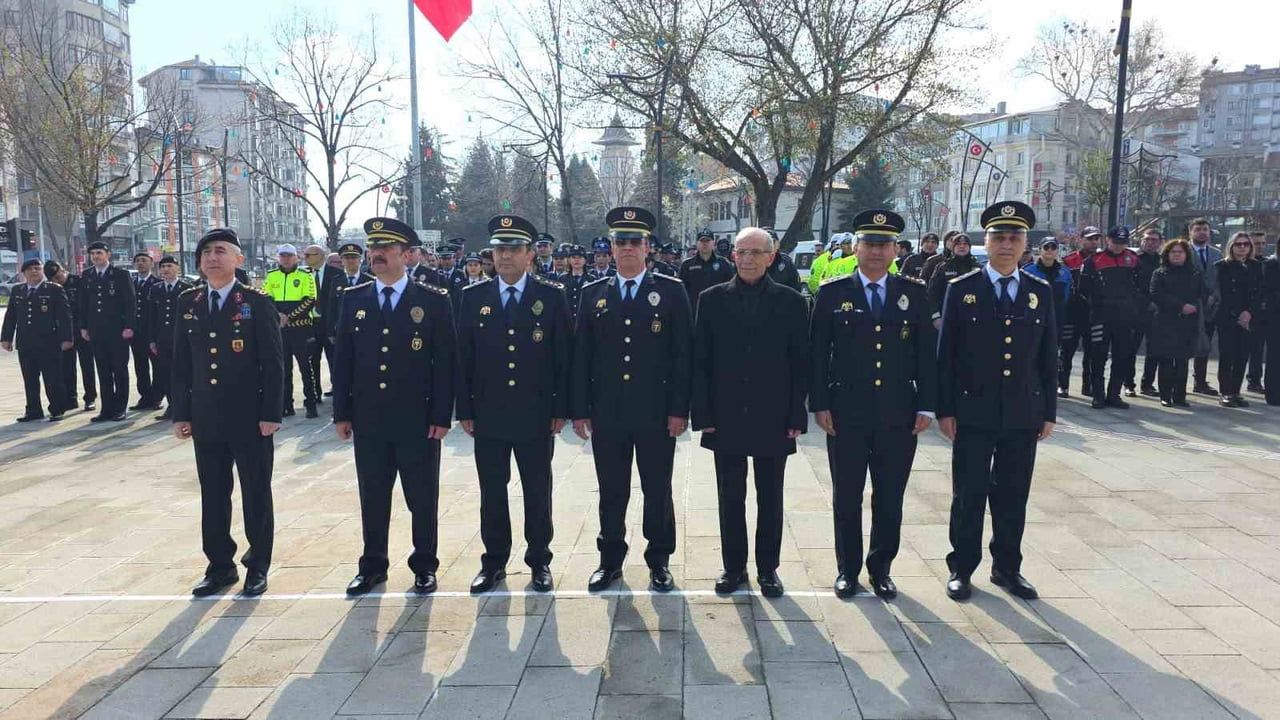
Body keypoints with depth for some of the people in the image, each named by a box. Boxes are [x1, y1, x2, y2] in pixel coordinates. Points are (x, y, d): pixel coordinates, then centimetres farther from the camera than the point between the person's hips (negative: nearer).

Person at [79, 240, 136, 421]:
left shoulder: (121, 275, -3)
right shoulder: (86, 276, 10)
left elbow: (130, 302, -6)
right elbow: (83, 303, 14)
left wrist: (128, 326, -12)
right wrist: (83, 327, 8)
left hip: (117, 330, -4)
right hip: (96, 331, 4)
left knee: (120, 370, 2)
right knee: (103, 372, 7)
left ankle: (119, 409, 9)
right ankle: (107, 409, 11)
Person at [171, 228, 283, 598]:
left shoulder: (257, 303, -5)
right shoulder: (187, 303, 7)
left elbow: (274, 363, -7)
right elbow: (181, 363, 10)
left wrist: (271, 414, -11)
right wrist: (181, 414, 6)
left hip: (250, 420, -4)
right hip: (205, 421, 4)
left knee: (256, 495, 6)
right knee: (212, 496, 11)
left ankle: (258, 566, 20)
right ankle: (220, 566, 24)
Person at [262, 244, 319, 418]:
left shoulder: (306, 276, 0)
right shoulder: (271, 276, 11)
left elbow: (310, 301, -9)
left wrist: (289, 317, -16)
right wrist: (278, 315, -12)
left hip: (301, 328, -4)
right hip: (279, 330, 4)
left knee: (306, 368, -2)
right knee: (283, 369, 8)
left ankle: (311, 405, 3)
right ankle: (286, 405, 15)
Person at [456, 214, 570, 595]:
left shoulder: (551, 296, -1)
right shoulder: (473, 297, 4)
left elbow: (563, 356, -2)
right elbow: (463, 357, 5)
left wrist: (561, 409, -5)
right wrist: (465, 410, 1)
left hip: (536, 415, -1)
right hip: (488, 416, 2)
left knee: (537, 491, 8)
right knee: (492, 492, 10)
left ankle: (539, 560, 23)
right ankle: (494, 560, 24)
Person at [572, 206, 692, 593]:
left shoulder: (671, 291, 0)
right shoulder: (593, 294, 7)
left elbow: (683, 354, -3)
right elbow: (581, 355, 6)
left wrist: (679, 409, -8)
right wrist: (580, 409, 1)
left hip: (656, 414, -2)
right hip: (606, 414, 2)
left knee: (658, 492, 9)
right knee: (611, 492, 11)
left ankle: (659, 561, 24)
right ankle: (610, 560, 26)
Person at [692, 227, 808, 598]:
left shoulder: (791, 301, 0)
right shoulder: (712, 299, 1)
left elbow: (800, 363, 0)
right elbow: (701, 361, 1)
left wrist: (797, 416, -5)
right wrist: (703, 414, -4)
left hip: (773, 419, 0)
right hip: (727, 418, 1)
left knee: (770, 498, 10)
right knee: (730, 497, 10)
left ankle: (768, 568, 24)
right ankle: (733, 566, 24)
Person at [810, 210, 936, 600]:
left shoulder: (914, 293, 4)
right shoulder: (832, 293, 1)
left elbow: (926, 352, 5)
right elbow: (818, 353, 1)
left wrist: (926, 406, 0)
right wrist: (820, 404, -5)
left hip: (899, 415, 1)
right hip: (846, 414, -1)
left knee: (890, 498, 9)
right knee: (846, 496, 9)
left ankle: (881, 567, 25)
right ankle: (847, 569, 23)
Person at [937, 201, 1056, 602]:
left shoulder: (1041, 293, 6)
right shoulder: (962, 290, -2)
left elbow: (1048, 358, 8)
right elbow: (946, 355, -2)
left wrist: (1049, 412, 6)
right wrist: (945, 409, -6)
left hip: (1023, 416, 3)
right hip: (973, 414, -2)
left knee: (1013, 497, 11)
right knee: (968, 496, 5)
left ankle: (1007, 568, 26)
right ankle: (961, 569, 18)